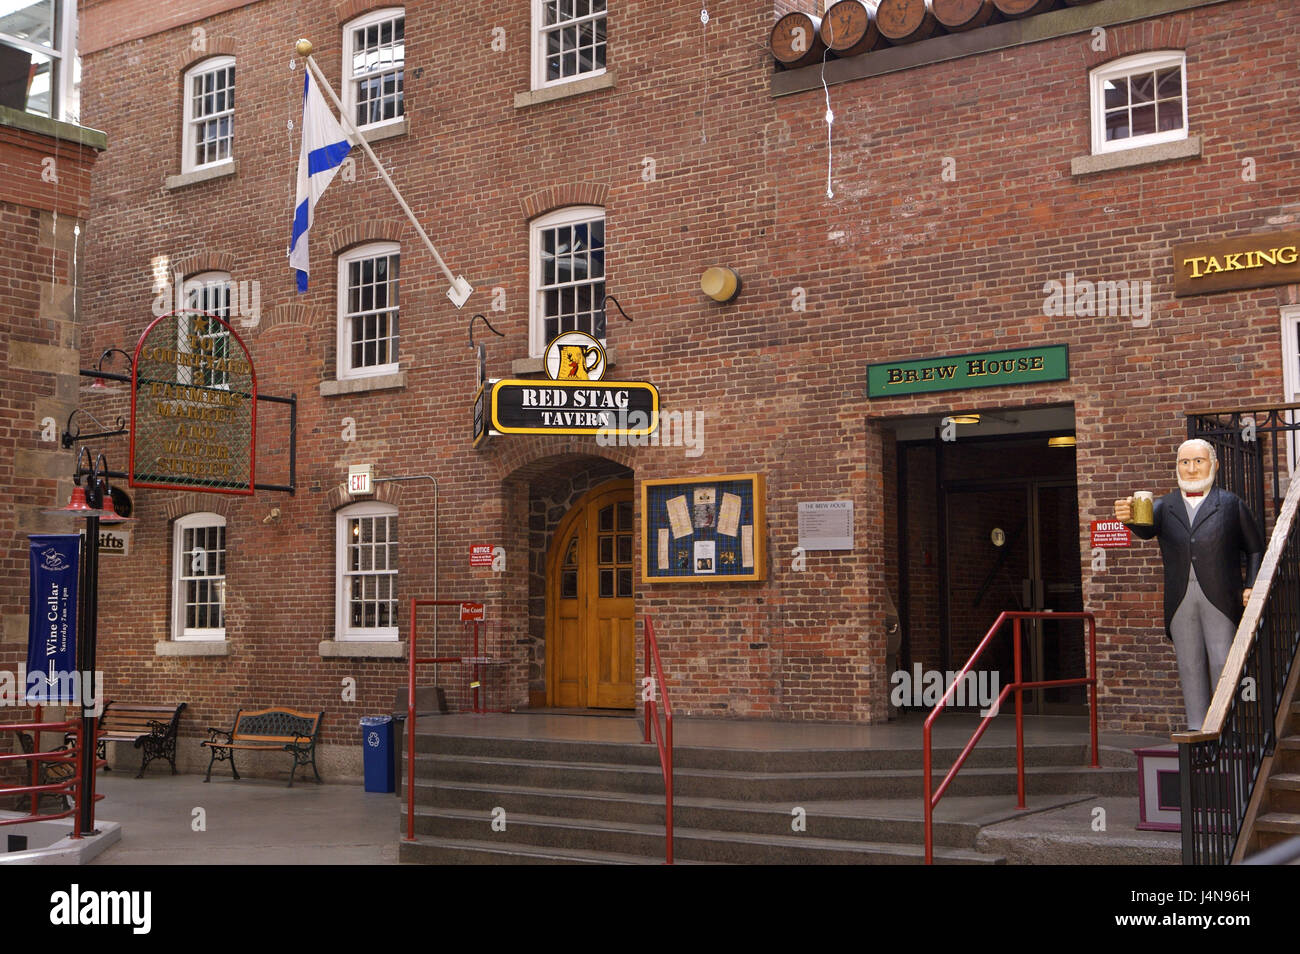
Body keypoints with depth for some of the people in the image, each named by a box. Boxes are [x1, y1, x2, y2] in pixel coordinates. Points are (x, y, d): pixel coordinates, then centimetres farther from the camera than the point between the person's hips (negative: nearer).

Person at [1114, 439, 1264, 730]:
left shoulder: (1231, 504, 11)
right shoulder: (1164, 507, 14)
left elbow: (1255, 550, 14)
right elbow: (1147, 529, -8)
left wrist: (1251, 586, -2)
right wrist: (1130, 517, -32)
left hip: (1220, 598, -2)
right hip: (1180, 601, 2)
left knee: (1223, 666, -7)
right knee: (1190, 669, 3)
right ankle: (1197, 732, 7)